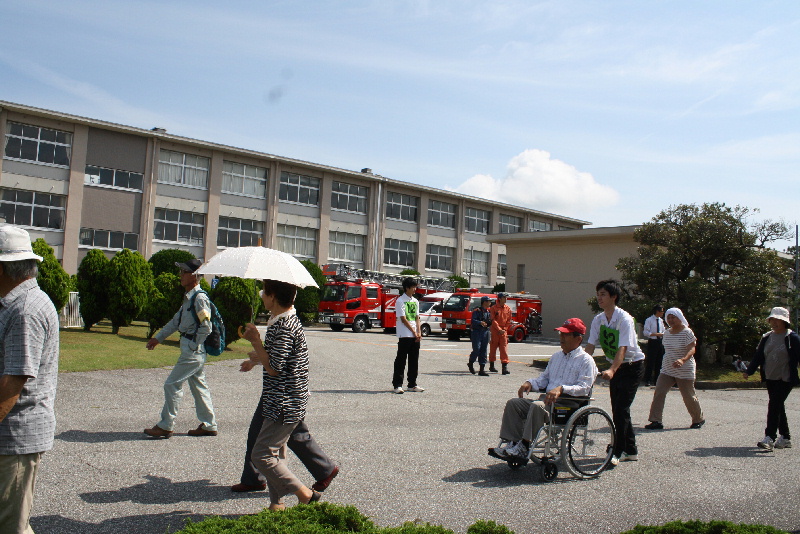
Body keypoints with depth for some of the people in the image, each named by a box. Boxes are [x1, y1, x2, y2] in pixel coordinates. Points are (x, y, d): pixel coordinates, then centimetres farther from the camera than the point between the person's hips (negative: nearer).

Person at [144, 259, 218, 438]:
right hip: (194, 352, 10)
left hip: (193, 351, -10)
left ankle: (165, 426, 5)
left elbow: (206, 327, -21)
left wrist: (193, 345, -15)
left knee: (172, 385, -4)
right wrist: (158, 338, 22)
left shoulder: (200, 298, -17)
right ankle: (209, 425, 21)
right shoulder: (188, 297, 15)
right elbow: (176, 321, 22)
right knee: (199, 386, 14)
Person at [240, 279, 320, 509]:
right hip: (281, 404, 11)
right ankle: (277, 503, 27)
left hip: (285, 406, -11)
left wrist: (255, 340, -15)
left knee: (262, 455, -6)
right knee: (275, 453, 17)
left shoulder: (285, 328, -22)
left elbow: (273, 368, -22)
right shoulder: (281, 321, 10)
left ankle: (305, 494, 1)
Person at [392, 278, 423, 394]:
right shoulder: (400, 301, -7)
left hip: (415, 336, 7)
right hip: (404, 335, -7)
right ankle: (397, 385, 1)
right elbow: (403, 319, -11)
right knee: (401, 360, -3)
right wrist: (414, 332, -11)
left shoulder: (415, 301, 15)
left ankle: (412, 384, 17)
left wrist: (419, 332, 0)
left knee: (414, 360, 9)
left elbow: (417, 318, 14)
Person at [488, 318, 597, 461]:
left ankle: (524, 448, -30)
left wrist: (561, 389, -28)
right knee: (513, 403, -9)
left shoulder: (586, 360, -2)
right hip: (548, 400, 8)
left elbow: (584, 388, -14)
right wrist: (530, 383, 6)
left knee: (537, 406, -35)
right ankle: (512, 444, -14)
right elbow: (544, 379, 27)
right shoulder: (557, 356, 23)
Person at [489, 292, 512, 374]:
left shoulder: (508, 309, 6)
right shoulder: (493, 308, -4)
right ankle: (492, 366, 20)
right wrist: (499, 329, -14)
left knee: (504, 349, -4)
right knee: (493, 348, 7)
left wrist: (504, 329, -1)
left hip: (504, 331, 3)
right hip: (495, 331, -2)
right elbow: (493, 320, -8)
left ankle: (505, 367, -7)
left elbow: (509, 320, 10)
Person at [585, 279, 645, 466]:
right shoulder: (598, 319, -3)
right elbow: (590, 345, -5)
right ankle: (631, 451, 22)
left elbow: (622, 348, -31)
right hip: (615, 367, 7)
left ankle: (617, 452, -5)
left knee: (621, 408, -12)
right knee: (617, 409, 9)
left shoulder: (624, 319, -22)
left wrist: (611, 370, -44)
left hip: (632, 365, -7)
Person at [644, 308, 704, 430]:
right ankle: (656, 421, -9)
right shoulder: (667, 333, 9)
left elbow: (692, 349, -22)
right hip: (667, 370, 6)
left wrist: (683, 360, -39)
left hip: (684, 371, -6)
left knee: (689, 396, 6)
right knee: (659, 392, -9)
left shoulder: (687, 332, -12)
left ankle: (699, 419, 30)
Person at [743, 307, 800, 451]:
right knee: (778, 407, 12)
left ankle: (770, 438, -14)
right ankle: (785, 438, 22)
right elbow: (758, 357, 9)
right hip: (770, 379, 6)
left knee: (774, 406, -14)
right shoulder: (766, 338, 10)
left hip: (785, 379, -6)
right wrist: (748, 371, -1)